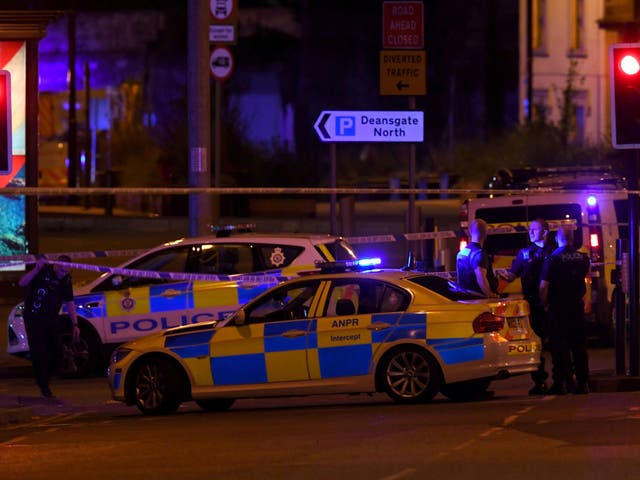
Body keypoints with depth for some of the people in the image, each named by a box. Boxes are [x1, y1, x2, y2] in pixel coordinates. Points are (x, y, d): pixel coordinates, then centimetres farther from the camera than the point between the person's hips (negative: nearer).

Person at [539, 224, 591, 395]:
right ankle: (582, 382, 9)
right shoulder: (583, 258, 2)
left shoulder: (552, 259, -13)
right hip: (577, 307, 4)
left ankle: (560, 383, -2)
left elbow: (544, 286, -15)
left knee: (558, 346, 0)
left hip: (557, 309, -4)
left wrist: (544, 304, -2)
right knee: (579, 346, 9)